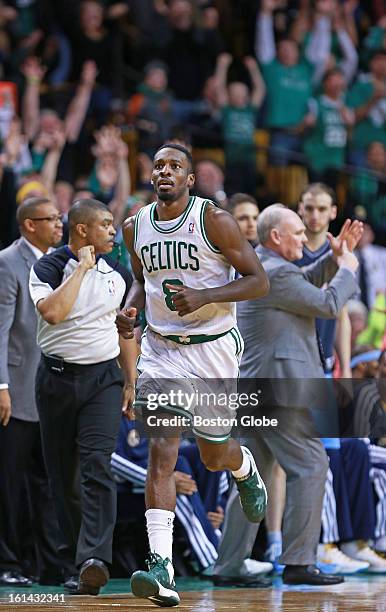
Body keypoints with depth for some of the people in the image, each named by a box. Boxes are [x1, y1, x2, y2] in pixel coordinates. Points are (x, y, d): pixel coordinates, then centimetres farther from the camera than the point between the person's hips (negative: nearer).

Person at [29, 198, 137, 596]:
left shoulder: (117, 274, 7)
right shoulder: (48, 268, -7)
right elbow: (53, 312, -25)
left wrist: (131, 382, 12)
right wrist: (82, 267, -18)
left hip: (103, 377, 1)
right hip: (57, 378, -1)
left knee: (97, 467, -15)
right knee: (61, 473, 6)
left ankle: (94, 559, -26)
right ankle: (70, 556, 18)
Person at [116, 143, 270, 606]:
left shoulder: (214, 220, -11)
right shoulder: (136, 227, 4)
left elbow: (258, 282, -10)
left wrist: (203, 296, -24)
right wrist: (130, 308, 0)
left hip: (212, 347, -3)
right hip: (160, 347, 3)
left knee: (214, 456, 10)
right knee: (160, 452, -13)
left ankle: (246, 469, 51)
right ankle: (161, 568, -18)